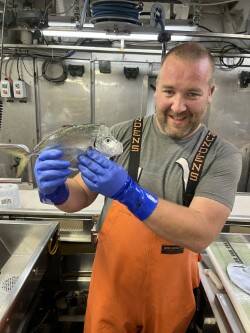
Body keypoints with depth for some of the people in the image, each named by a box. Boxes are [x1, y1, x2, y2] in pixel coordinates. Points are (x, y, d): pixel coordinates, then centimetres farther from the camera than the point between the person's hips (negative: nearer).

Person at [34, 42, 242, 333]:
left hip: (171, 293, 0)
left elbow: (202, 234, -25)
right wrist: (56, 190, -27)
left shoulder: (223, 156, -14)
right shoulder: (122, 135, -10)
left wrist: (127, 191, -35)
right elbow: (81, 197, -5)